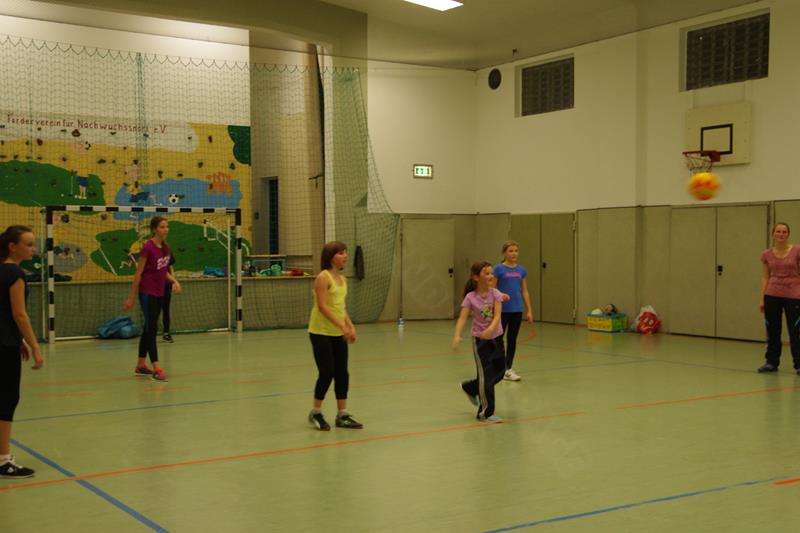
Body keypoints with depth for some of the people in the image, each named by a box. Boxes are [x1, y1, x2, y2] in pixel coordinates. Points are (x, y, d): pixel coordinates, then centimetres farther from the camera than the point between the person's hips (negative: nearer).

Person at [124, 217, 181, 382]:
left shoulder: (165, 247, 6)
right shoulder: (148, 248, -15)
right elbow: (138, 273, -12)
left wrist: (174, 280, -2)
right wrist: (131, 297, -10)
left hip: (159, 293, 8)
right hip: (147, 292, -8)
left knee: (148, 328, 13)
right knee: (152, 328, -11)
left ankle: (140, 366, 22)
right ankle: (156, 368, -14)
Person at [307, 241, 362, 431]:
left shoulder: (342, 279, 11)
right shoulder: (323, 278, -13)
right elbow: (322, 306, -20)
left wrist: (350, 326, 4)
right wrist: (342, 326, -25)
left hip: (338, 334, 7)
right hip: (321, 333, -7)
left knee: (342, 373, 6)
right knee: (327, 372, -6)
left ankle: (342, 415, 14)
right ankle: (316, 413, 12)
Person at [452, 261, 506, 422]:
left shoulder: (495, 293, -8)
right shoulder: (470, 298, -14)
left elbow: (497, 315, -19)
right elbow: (462, 318, -23)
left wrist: (491, 329, -39)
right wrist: (457, 336, -40)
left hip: (496, 337, 4)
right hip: (480, 340, -4)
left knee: (499, 372, 14)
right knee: (486, 375, -5)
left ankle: (470, 388, 37)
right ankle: (486, 412, 7)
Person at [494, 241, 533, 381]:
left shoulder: (521, 270, 7)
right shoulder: (498, 269, -5)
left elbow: (525, 291, 11)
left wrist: (529, 311, 8)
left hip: (517, 310, 4)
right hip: (502, 310, -4)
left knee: (512, 339, 9)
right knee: (498, 338, 3)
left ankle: (508, 369, 17)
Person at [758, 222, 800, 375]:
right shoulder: (767, 255, 4)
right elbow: (765, 278, 8)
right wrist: (762, 299, 4)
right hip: (772, 296, 3)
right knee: (772, 332, 8)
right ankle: (771, 362, 17)